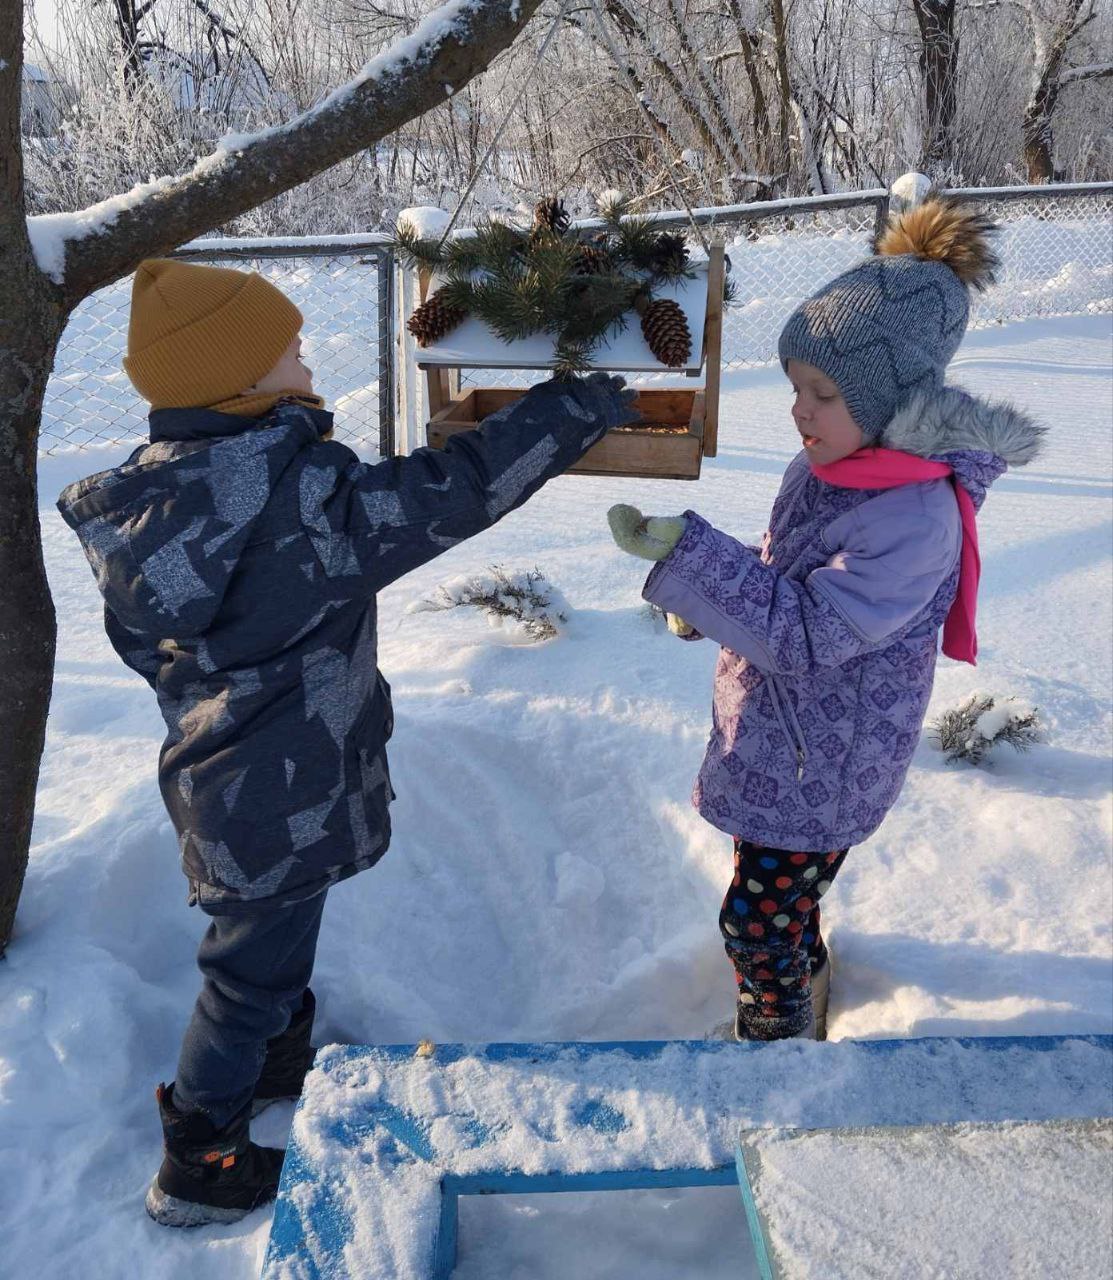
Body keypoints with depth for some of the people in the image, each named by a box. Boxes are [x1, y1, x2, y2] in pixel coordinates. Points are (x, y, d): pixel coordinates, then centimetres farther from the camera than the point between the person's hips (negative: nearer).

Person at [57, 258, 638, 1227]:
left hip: (220, 772, 8)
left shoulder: (149, 493, -4)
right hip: (281, 796, -8)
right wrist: (579, 409, -13)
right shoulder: (306, 500, -29)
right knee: (254, 970, 12)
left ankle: (283, 1059, 55)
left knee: (270, 935, 30)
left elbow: (144, 640, 7)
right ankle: (201, 1166, 33)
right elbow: (452, 492, -24)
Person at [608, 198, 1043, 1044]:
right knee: (788, 896, 28)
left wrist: (683, 551, -34)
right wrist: (703, 600, -3)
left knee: (757, 920, 6)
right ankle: (804, 982, 54)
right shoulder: (829, 468, -3)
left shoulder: (918, 518, -30)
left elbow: (805, 633, -31)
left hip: (823, 768, -8)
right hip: (779, 735, 8)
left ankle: (780, 1036, 32)